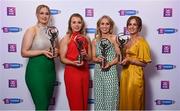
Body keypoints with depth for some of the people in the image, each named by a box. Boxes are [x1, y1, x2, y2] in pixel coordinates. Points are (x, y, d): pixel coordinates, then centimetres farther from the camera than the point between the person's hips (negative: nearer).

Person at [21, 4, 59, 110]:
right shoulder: (32, 30, -5)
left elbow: (57, 49, 22)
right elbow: (24, 52, -11)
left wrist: (56, 52, -1)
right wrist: (43, 51, -18)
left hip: (50, 70, 6)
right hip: (36, 70, -6)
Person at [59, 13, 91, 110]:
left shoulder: (86, 39, 8)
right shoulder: (66, 38, -4)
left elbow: (90, 58, 12)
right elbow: (62, 58, -6)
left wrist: (85, 55, -9)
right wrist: (73, 62, -23)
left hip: (85, 72, 4)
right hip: (71, 72, -4)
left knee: (84, 100, 10)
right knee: (75, 101, 0)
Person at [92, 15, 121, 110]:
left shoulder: (114, 38, -3)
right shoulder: (95, 40, 7)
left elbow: (118, 56, -5)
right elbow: (93, 57, 8)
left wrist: (109, 64, -18)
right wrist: (98, 59, -13)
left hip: (111, 71, -3)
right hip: (98, 72, 3)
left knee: (110, 96, 0)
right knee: (99, 96, 8)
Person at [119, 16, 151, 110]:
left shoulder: (141, 42, -11)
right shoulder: (128, 41, 12)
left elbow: (144, 63, -12)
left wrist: (129, 60, -23)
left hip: (135, 76, -7)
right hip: (125, 74, 7)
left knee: (134, 103, 3)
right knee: (125, 102, 14)